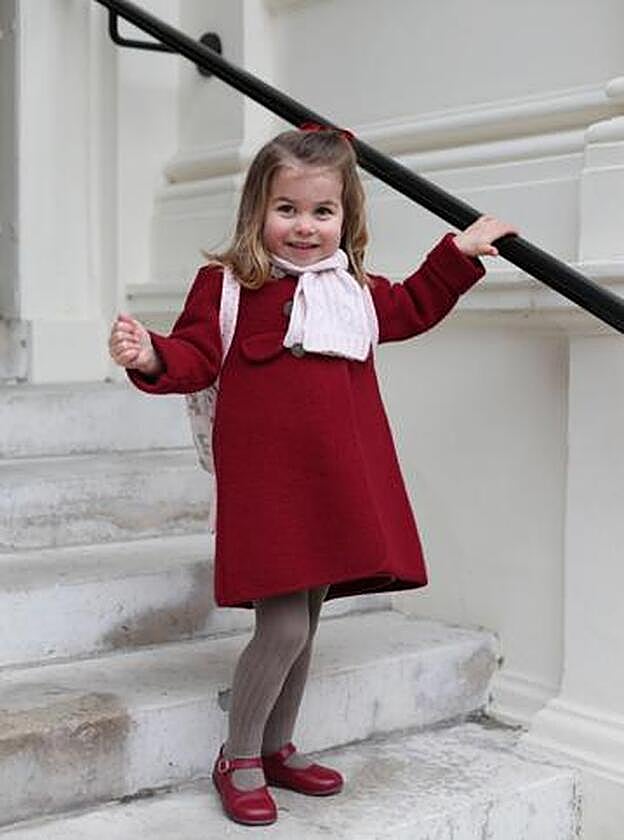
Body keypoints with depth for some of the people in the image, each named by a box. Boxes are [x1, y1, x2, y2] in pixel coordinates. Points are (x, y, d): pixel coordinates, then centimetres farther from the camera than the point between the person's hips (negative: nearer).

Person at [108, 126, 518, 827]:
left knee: (304, 624, 15)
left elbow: (412, 308, 32)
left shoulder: (355, 291, 14)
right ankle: (238, 760, 13)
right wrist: (151, 356, -31)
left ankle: (278, 749, 33)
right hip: (267, 486, -6)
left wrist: (460, 253, 29)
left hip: (338, 484, 7)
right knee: (283, 628, -9)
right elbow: (197, 357, -10)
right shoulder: (228, 283, -3)